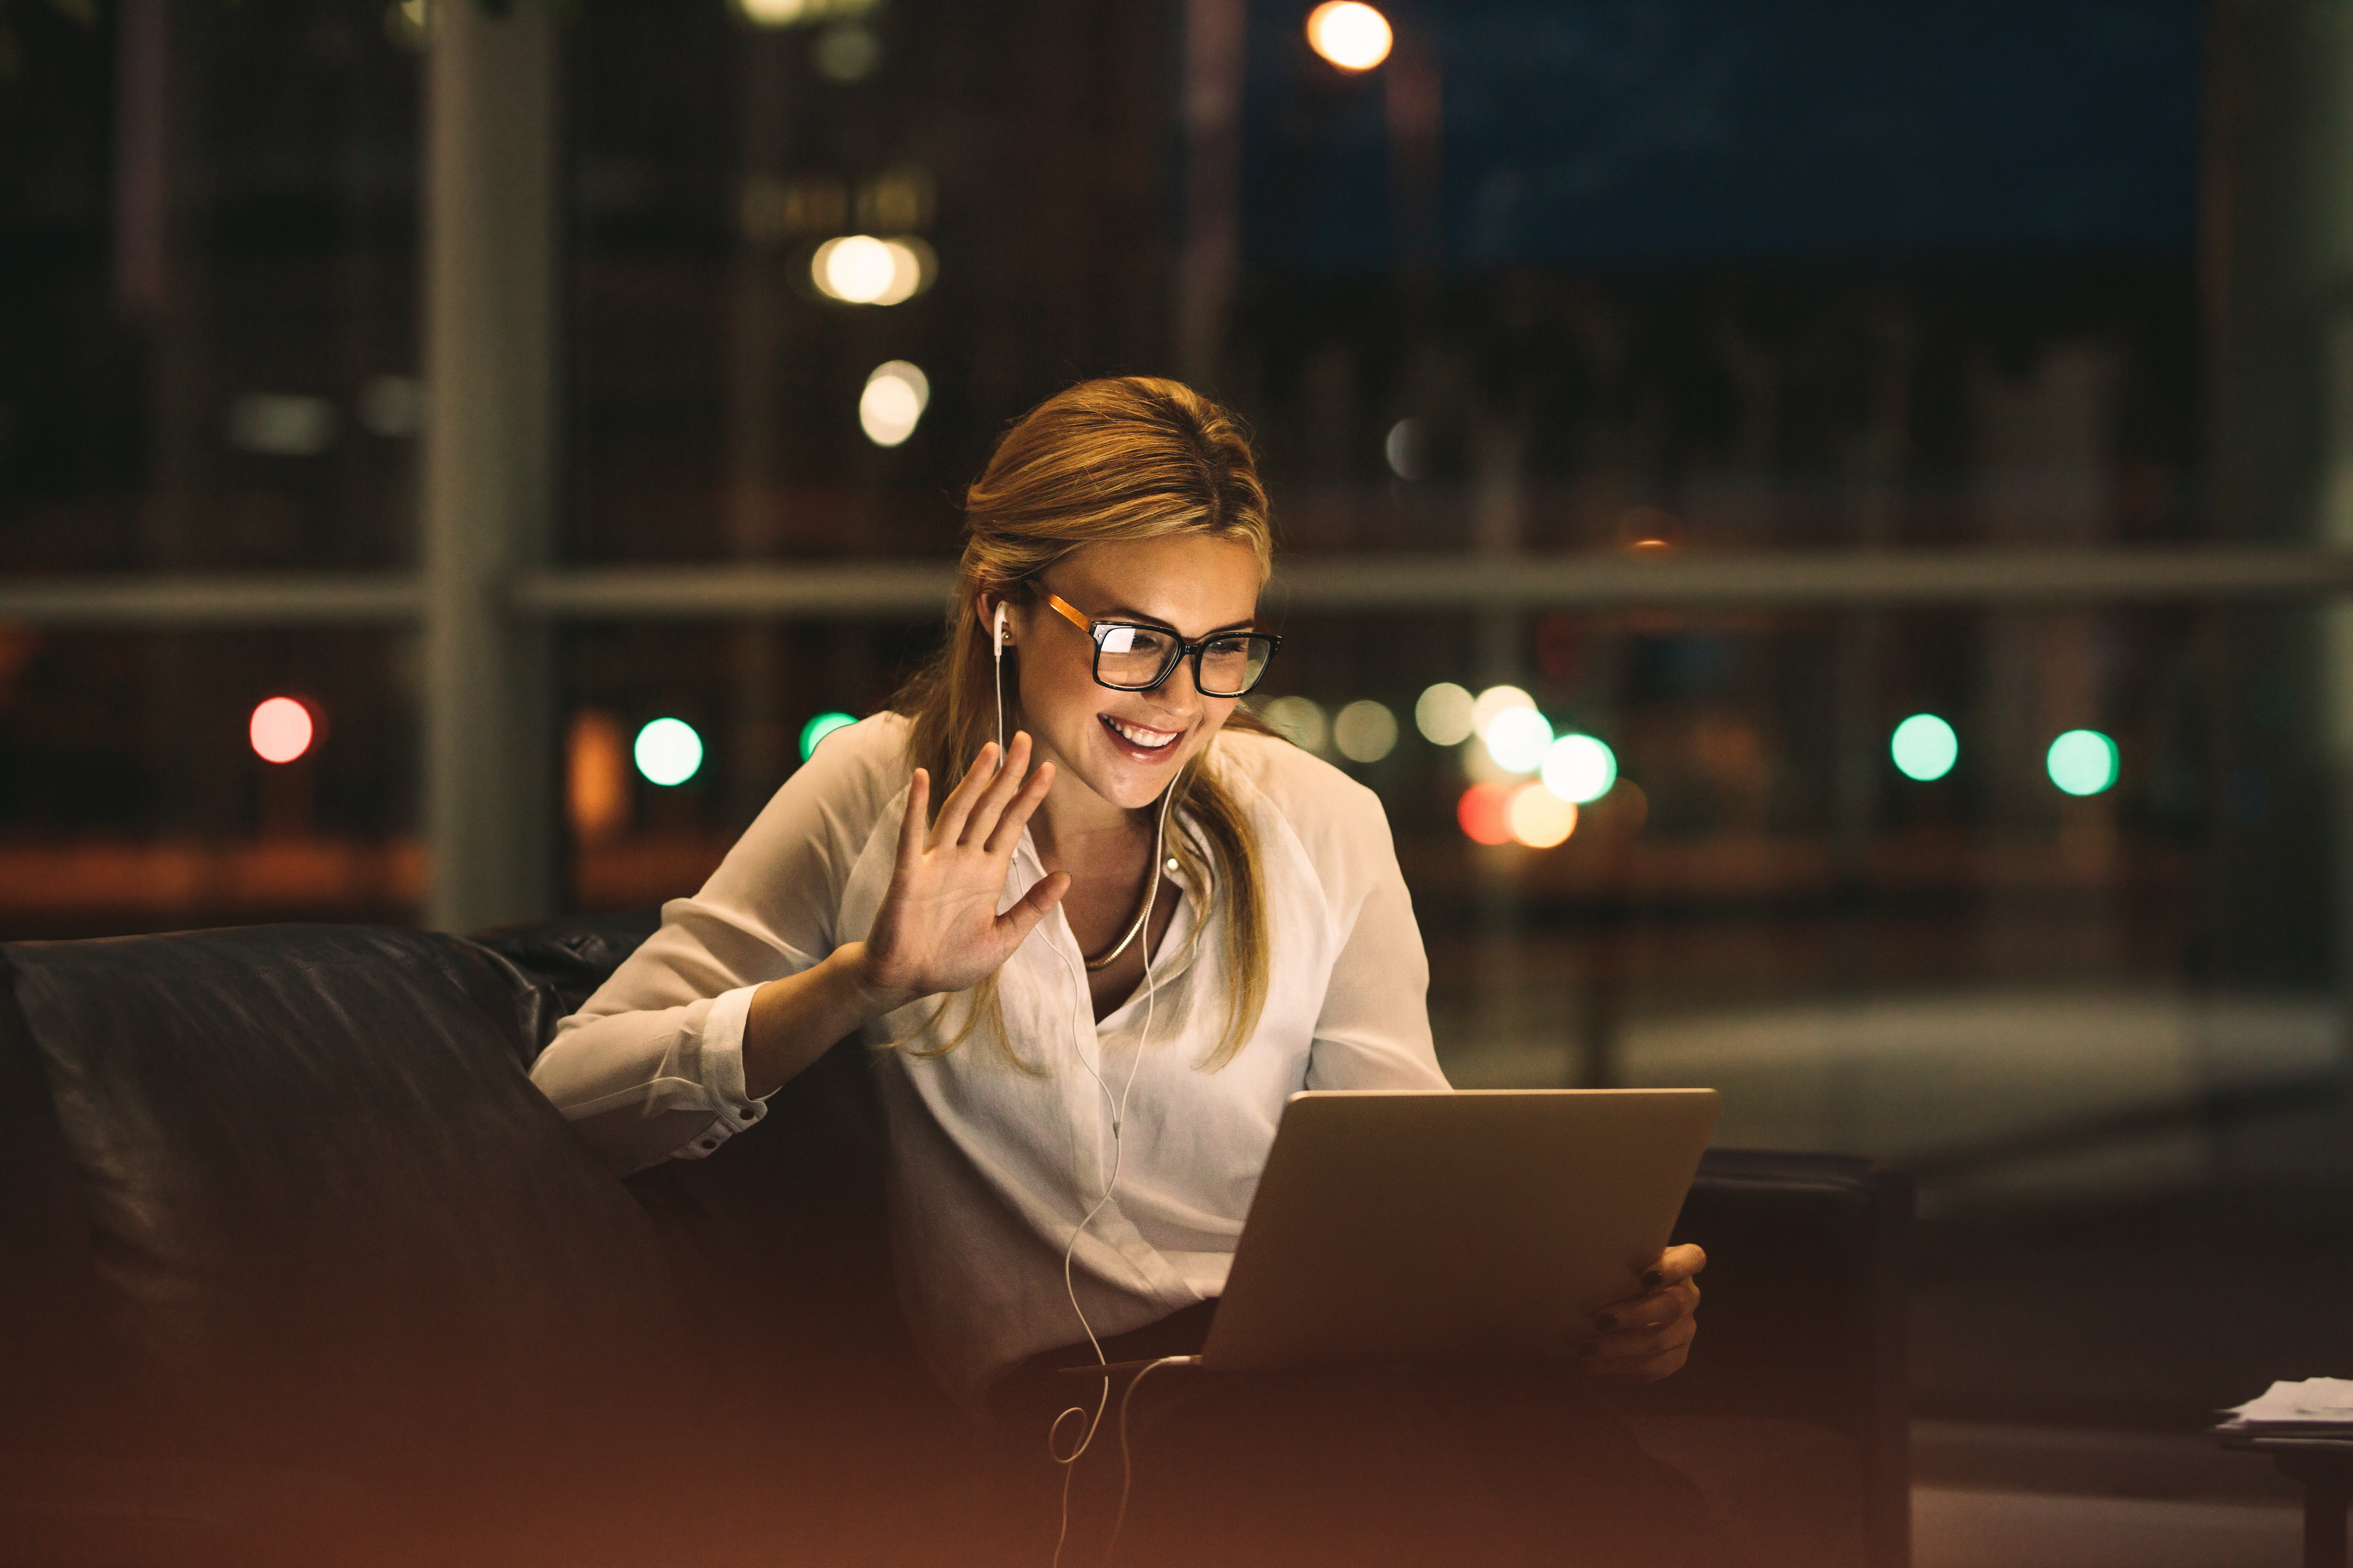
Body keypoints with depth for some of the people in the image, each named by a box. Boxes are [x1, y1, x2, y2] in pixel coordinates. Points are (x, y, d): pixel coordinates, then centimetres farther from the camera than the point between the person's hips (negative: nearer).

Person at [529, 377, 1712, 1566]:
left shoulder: (1321, 830, 11)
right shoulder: (880, 800, 6)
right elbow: (572, 1099, 0)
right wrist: (864, 983, -14)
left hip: (1303, 1381, 3)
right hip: (1025, 1412, -3)